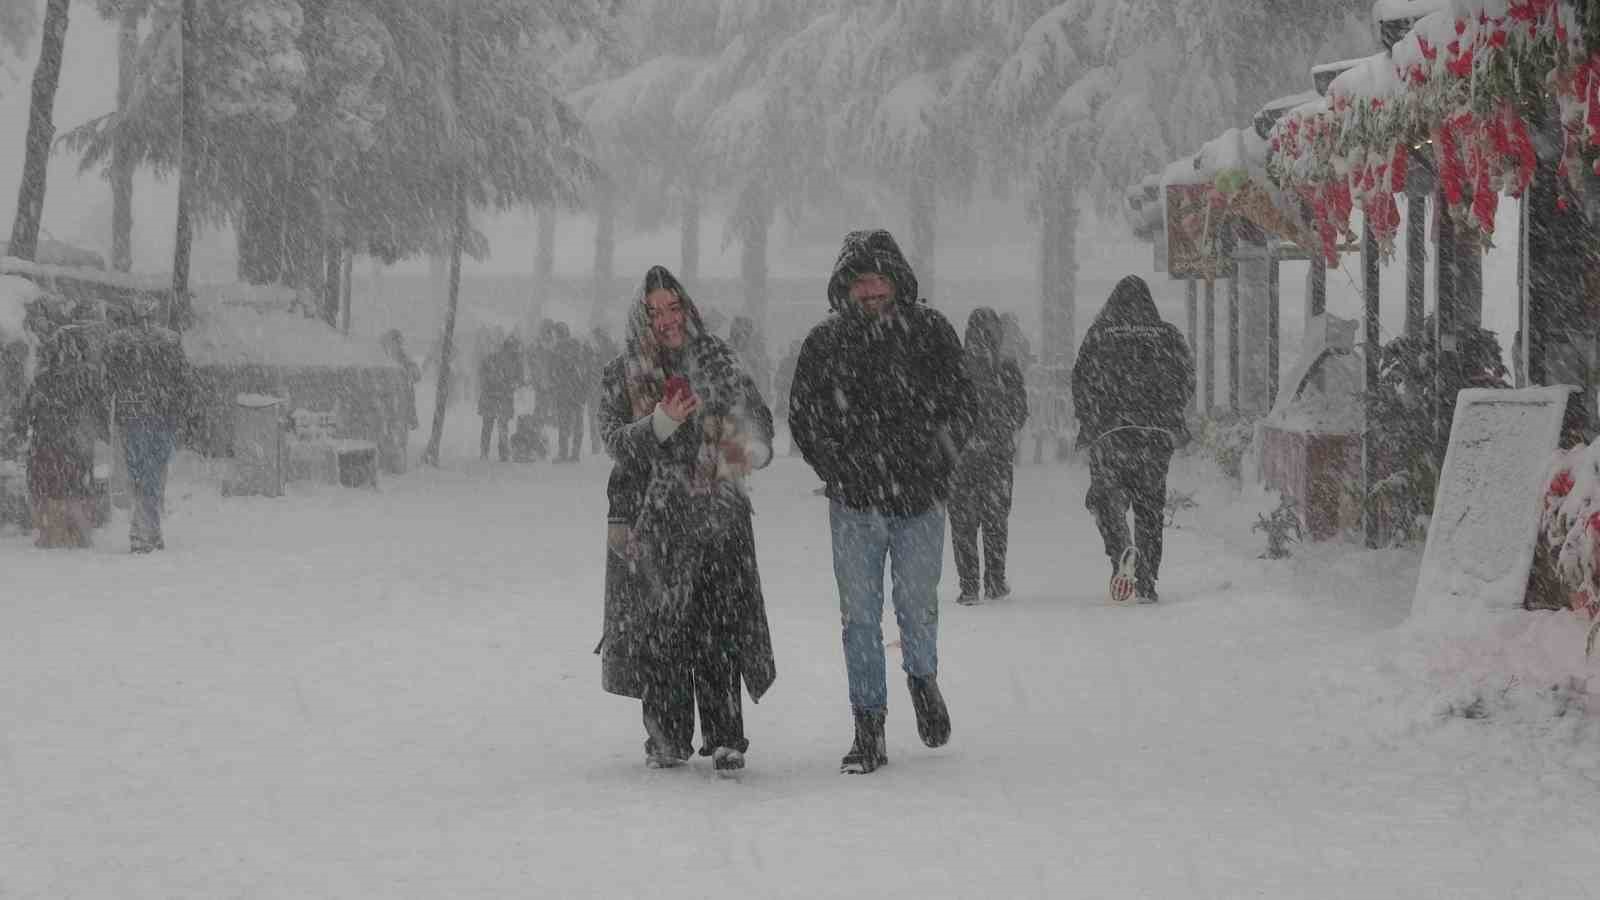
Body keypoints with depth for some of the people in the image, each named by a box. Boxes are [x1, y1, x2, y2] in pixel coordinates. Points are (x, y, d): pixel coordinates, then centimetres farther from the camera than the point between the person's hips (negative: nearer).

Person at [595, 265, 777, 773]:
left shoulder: (718, 363, 10)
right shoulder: (622, 375, 7)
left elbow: (759, 423, 16)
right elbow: (615, 441, -4)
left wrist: (747, 447, -6)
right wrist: (661, 423, -20)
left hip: (717, 514, 0)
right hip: (652, 520, 0)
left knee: (720, 629, -8)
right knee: (658, 629, -1)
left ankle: (725, 738, -6)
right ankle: (667, 739, 8)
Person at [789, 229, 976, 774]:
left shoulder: (930, 332, 0)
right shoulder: (825, 341, 2)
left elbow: (960, 407, 4)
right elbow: (803, 417, 9)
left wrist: (932, 467, -7)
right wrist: (839, 472, -1)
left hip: (920, 502, -1)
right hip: (854, 504, 1)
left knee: (917, 609, 5)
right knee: (860, 617, 1)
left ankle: (922, 679, 37)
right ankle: (869, 730, 9)